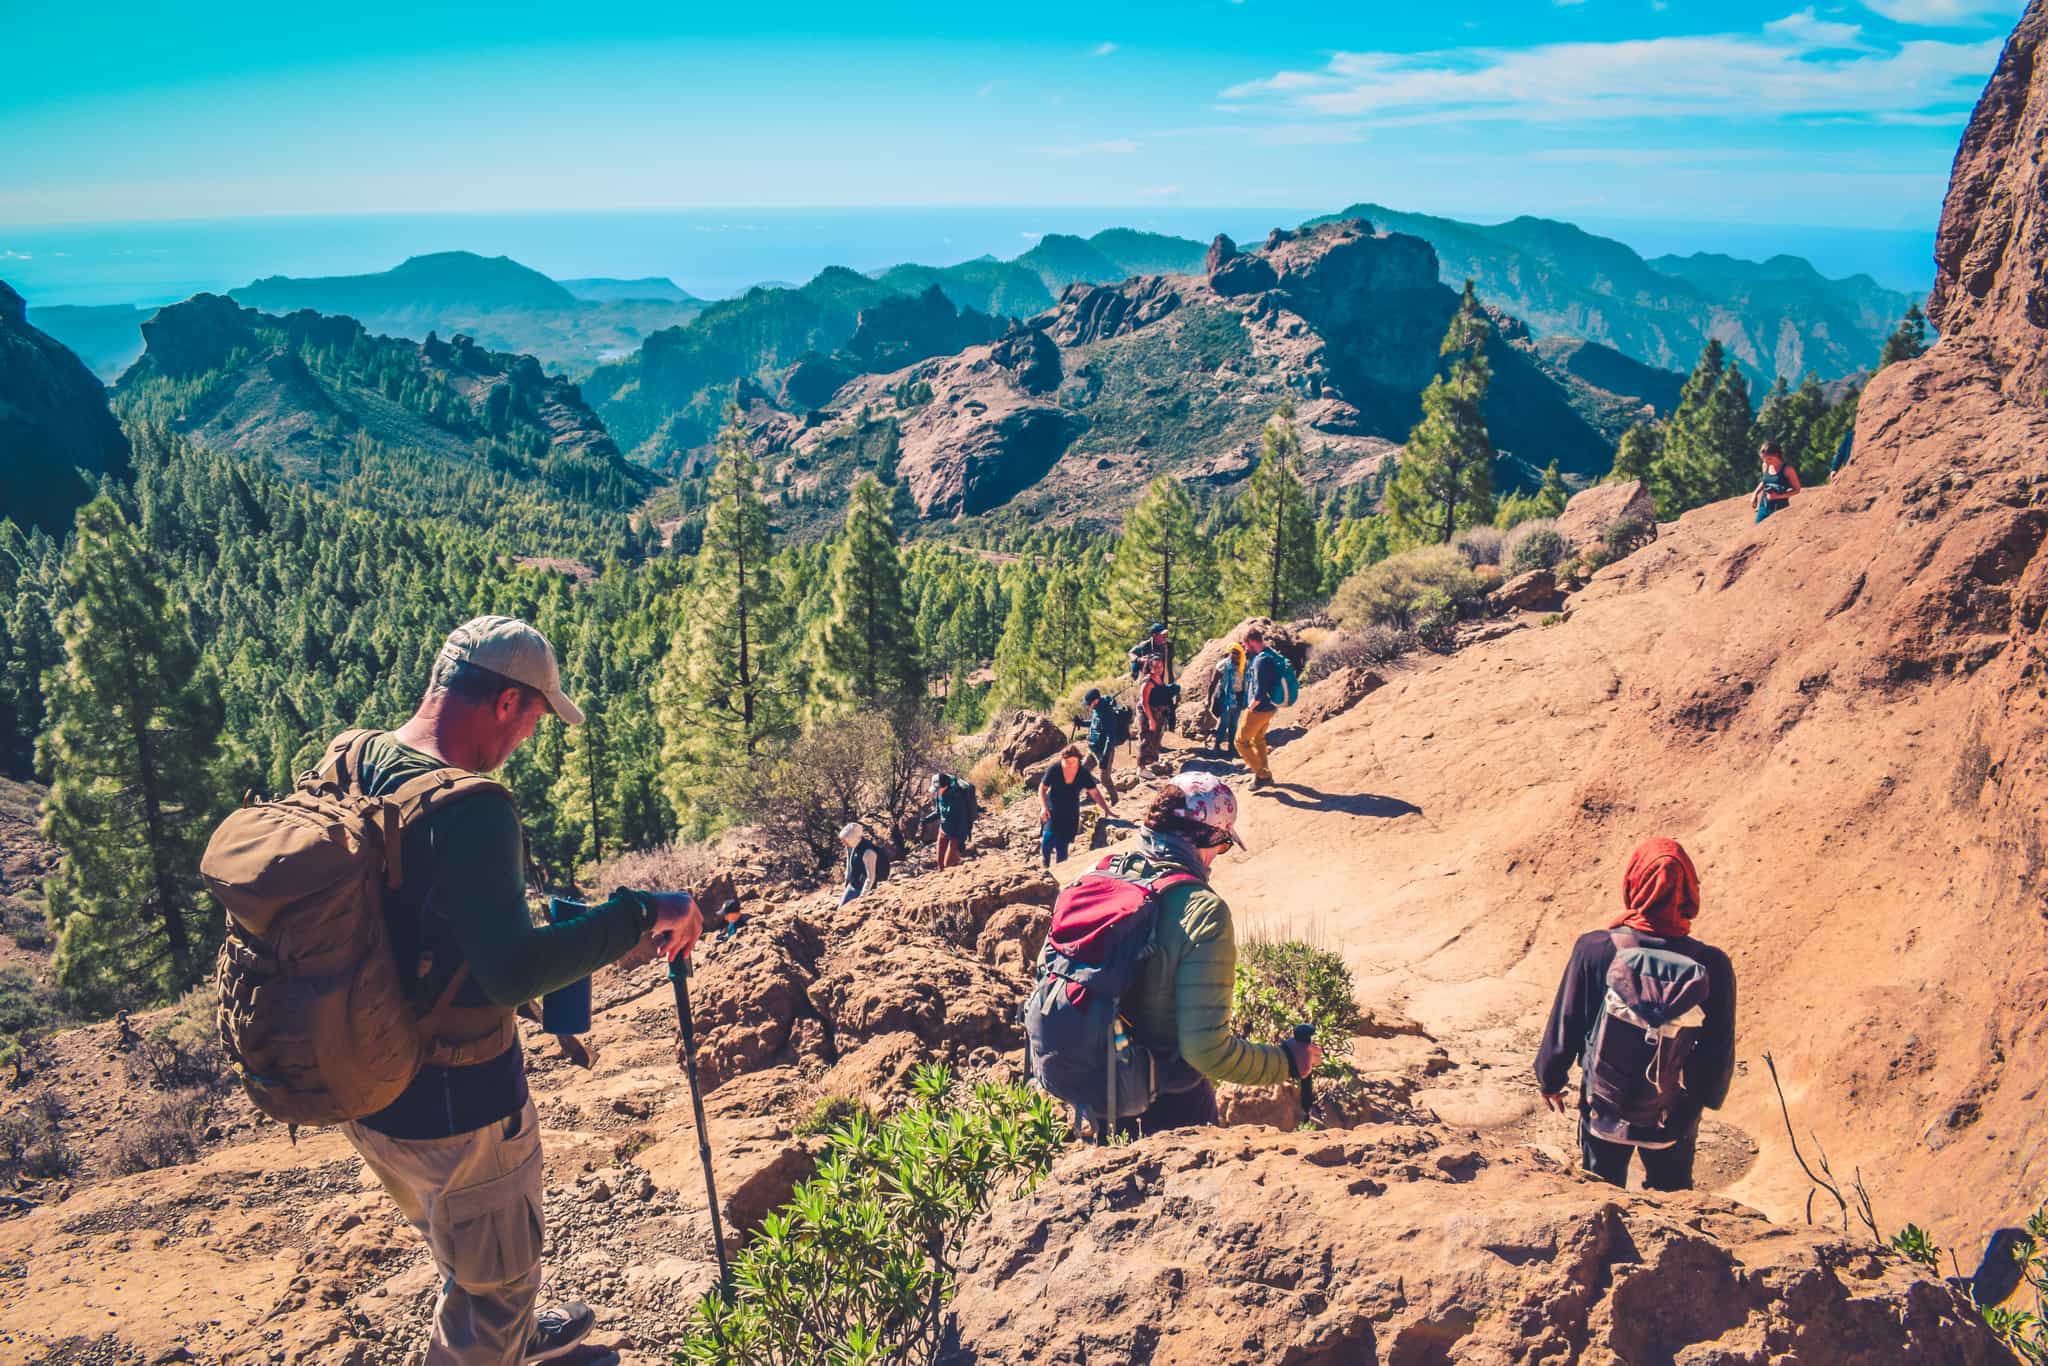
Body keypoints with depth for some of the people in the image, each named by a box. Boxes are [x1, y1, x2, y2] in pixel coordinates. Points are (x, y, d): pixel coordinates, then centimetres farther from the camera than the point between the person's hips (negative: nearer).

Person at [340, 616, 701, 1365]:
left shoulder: (347, 765, -3)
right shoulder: (469, 810, -30)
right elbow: (513, 972, -36)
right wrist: (639, 913, -28)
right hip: (455, 1108, -9)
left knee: (459, 1249, 34)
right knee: (493, 1283, 16)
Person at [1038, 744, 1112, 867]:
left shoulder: (1084, 773, -10)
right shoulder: (1054, 770, -15)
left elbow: (1095, 792, -5)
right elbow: (1042, 788, -5)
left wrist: (1106, 809, -10)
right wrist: (1044, 807, -16)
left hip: (1070, 814, 2)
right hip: (1052, 811, -2)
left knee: (1063, 845, 3)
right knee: (1049, 837, -15)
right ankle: (1045, 860, 16)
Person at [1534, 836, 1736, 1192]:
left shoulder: (1593, 949, -22)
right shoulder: (1711, 965, -20)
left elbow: (1564, 1026, -11)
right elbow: (1721, 1049, -8)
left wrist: (1550, 1079, 8)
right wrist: (1709, 1095, 13)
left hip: (1604, 1109, 0)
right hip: (1675, 1114, 1)